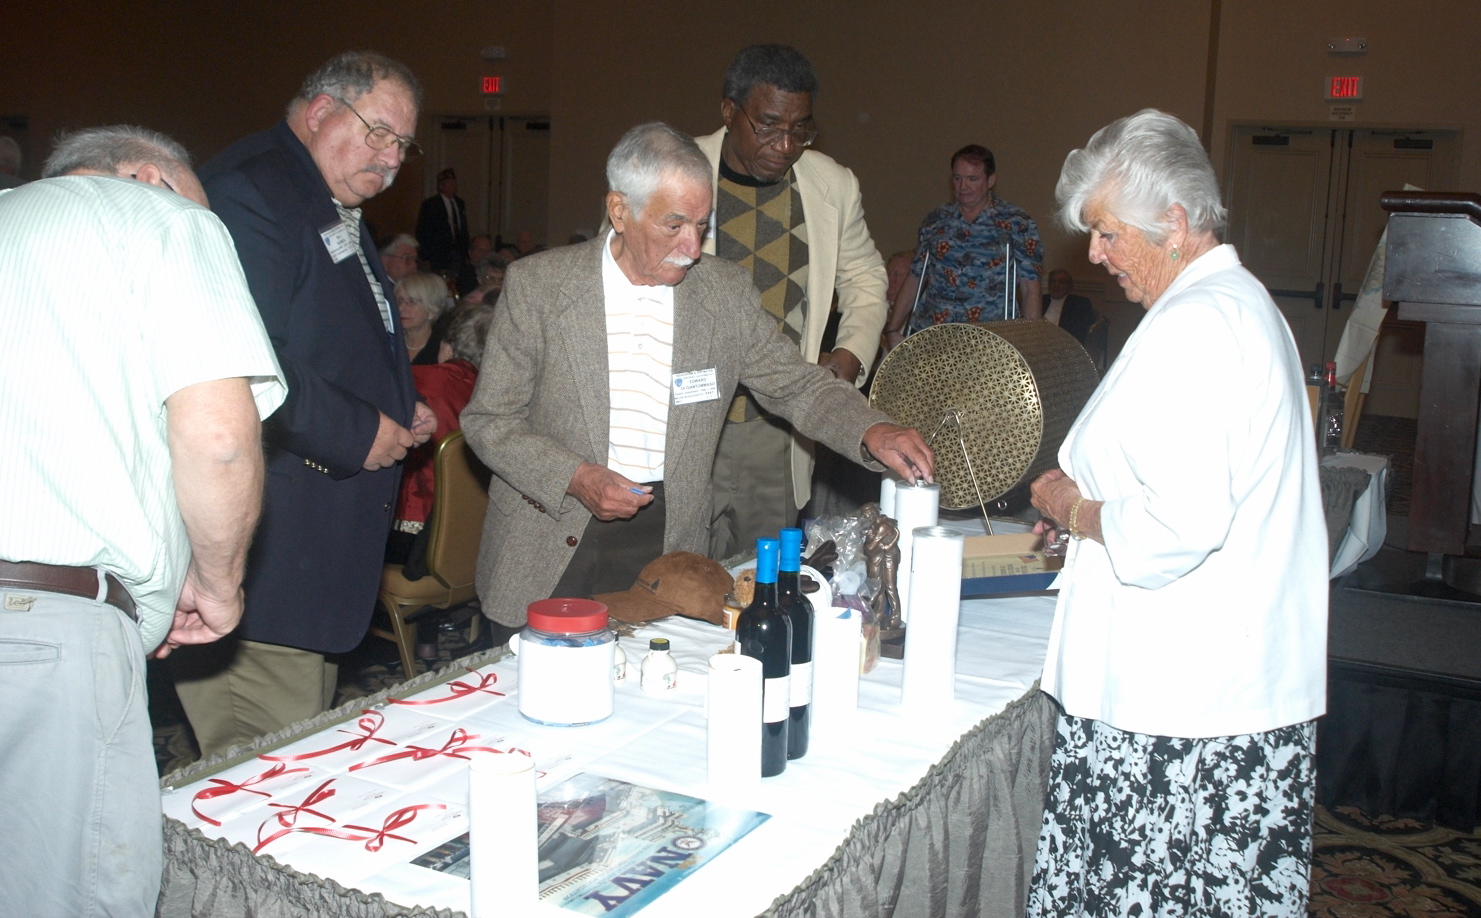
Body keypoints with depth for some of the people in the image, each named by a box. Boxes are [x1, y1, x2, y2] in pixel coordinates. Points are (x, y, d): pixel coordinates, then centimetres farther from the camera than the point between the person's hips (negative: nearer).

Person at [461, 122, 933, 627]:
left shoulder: (727, 290, 1)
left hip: (668, 542, 2)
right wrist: (576, 478, -17)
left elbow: (797, 385, 6)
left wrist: (872, 430, -13)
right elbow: (489, 420, -3)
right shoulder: (537, 283, -6)